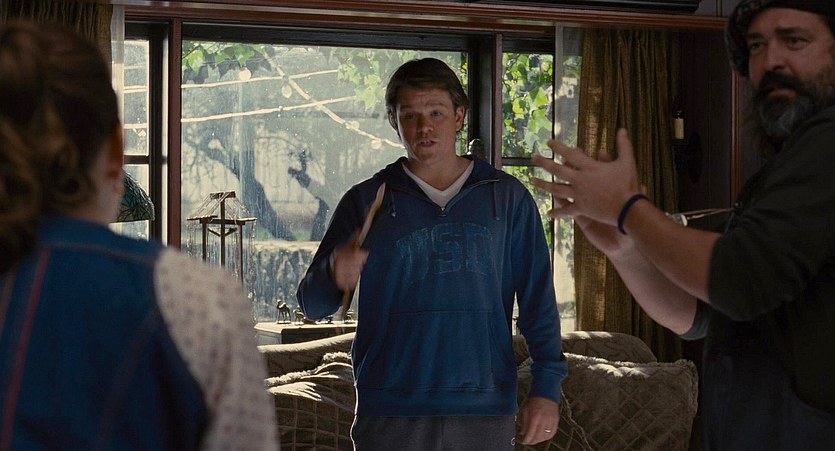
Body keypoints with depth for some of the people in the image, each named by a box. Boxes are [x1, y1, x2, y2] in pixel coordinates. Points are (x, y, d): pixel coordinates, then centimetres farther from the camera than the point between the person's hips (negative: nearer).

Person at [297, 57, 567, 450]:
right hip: (390, 414, 0)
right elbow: (312, 305, 5)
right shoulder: (367, 201, 6)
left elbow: (538, 301, 7)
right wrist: (334, 275, -17)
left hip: (485, 409, 0)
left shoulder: (507, 198, 7)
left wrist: (546, 388, -3)